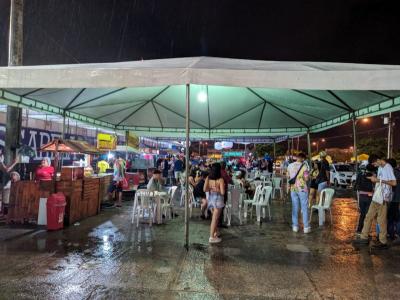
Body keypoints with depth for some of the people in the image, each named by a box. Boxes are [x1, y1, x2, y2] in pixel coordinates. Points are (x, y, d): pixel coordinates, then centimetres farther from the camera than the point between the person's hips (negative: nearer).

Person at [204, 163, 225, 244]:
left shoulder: (208, 178, -3)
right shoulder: (220, 179, -16)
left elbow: (205, 189, -6)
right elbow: (222, 192, -19)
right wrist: (218, 190, 1)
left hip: (210, 199, 5)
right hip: (218, 199, -5)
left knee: (215, 217, 24)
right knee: (215, 219, 2)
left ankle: (216, 233, 38)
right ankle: (212, 237, 8)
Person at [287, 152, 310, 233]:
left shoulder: (290, 166, 1)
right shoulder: (304, 166, -13)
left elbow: (288, 177, 11)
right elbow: (306, 179, -12)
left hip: (293, 189, 4)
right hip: (302, 189, -4)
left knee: (295, 207, 11)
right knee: (304, 208, 6)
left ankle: (295, 226, 16)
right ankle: (306, 227, 11)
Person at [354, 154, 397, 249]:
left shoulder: (388, 167, -14)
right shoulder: (380, 168, 13)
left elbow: (394, 183, -22)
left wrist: (379, 180, -20)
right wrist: (374, 179, 5)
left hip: (384, 198, -9)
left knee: (381, 220, 0)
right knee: (369, 217, 11)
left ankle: (383, 242, 13)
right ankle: (364, 238, 20)